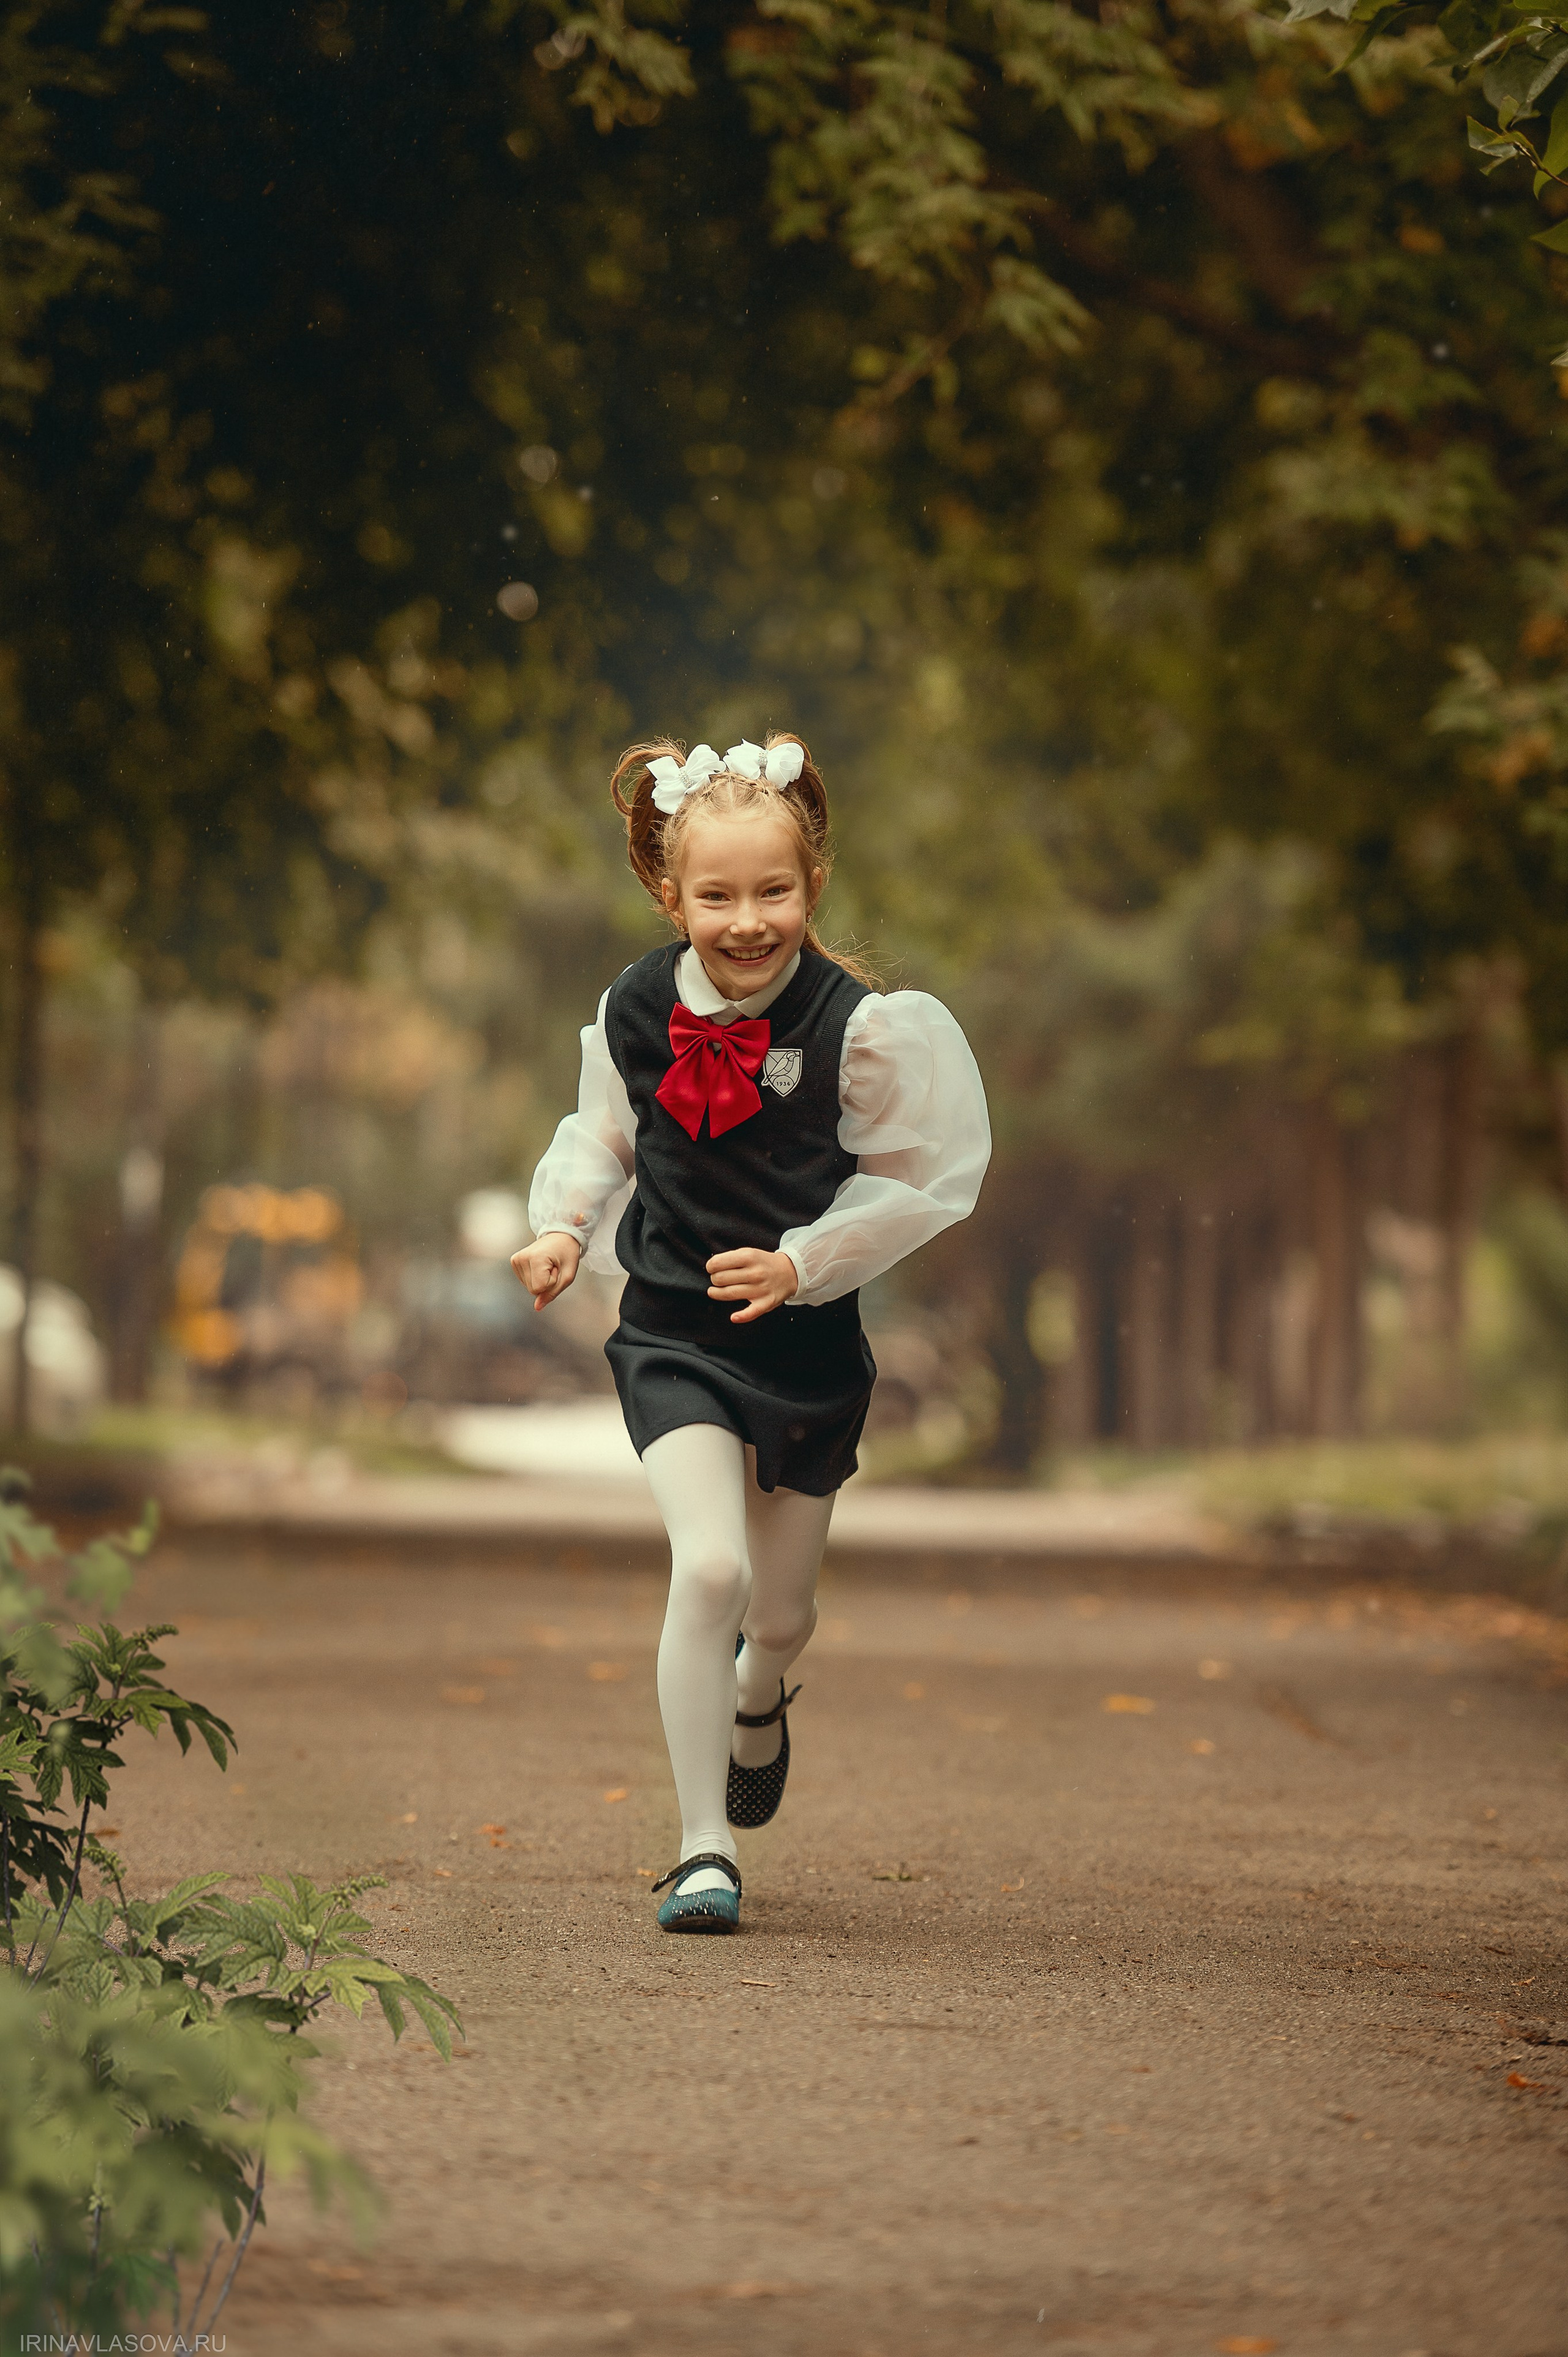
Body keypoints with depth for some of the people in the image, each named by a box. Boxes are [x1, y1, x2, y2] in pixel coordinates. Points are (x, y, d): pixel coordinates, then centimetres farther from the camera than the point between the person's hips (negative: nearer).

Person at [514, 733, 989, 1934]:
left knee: (781, 1614, 14)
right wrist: (565, 1225, -5)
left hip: (810, 1342, 0)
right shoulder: (637, 1010, -7)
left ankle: (758, 1702, 54)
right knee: (709, 1569, -20)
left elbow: (914, 1185, -5)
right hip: (674, 1336, 0)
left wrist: (802, 1262, -15)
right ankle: (704, 1847, -8)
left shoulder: (858, 1027, -15)